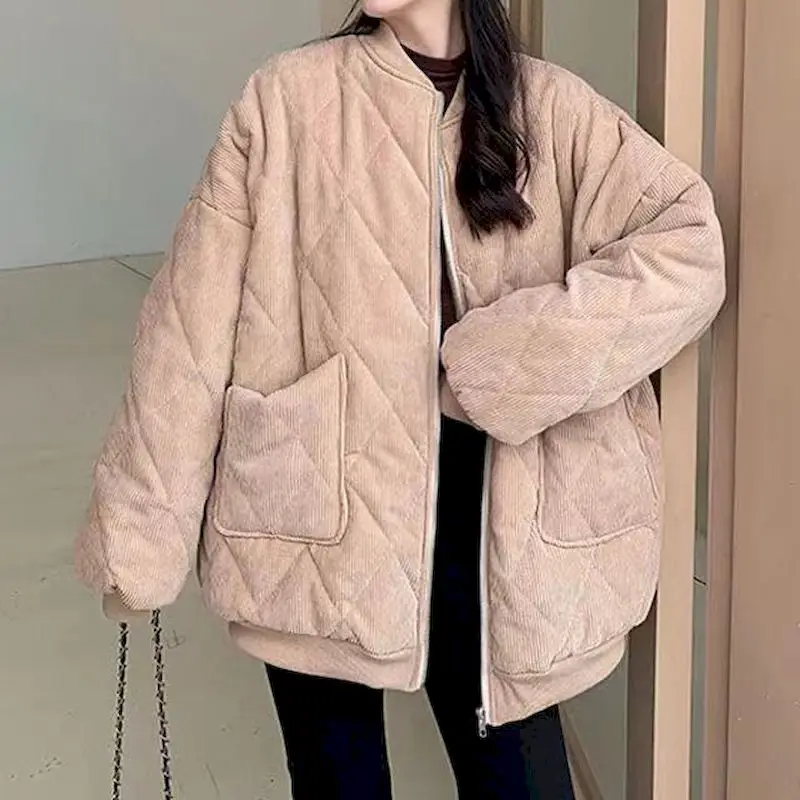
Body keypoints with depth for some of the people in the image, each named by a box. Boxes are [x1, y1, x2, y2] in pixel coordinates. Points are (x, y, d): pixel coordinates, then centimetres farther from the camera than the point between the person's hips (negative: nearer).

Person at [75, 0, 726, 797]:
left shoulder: (549, 107, -1)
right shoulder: (289, 97, -3)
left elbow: (689, 246, -14)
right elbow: (194, 320, -3)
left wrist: (505, 358, -22)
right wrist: (141, 527, -3)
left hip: (487, 518, 1)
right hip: (314, 511, 0)